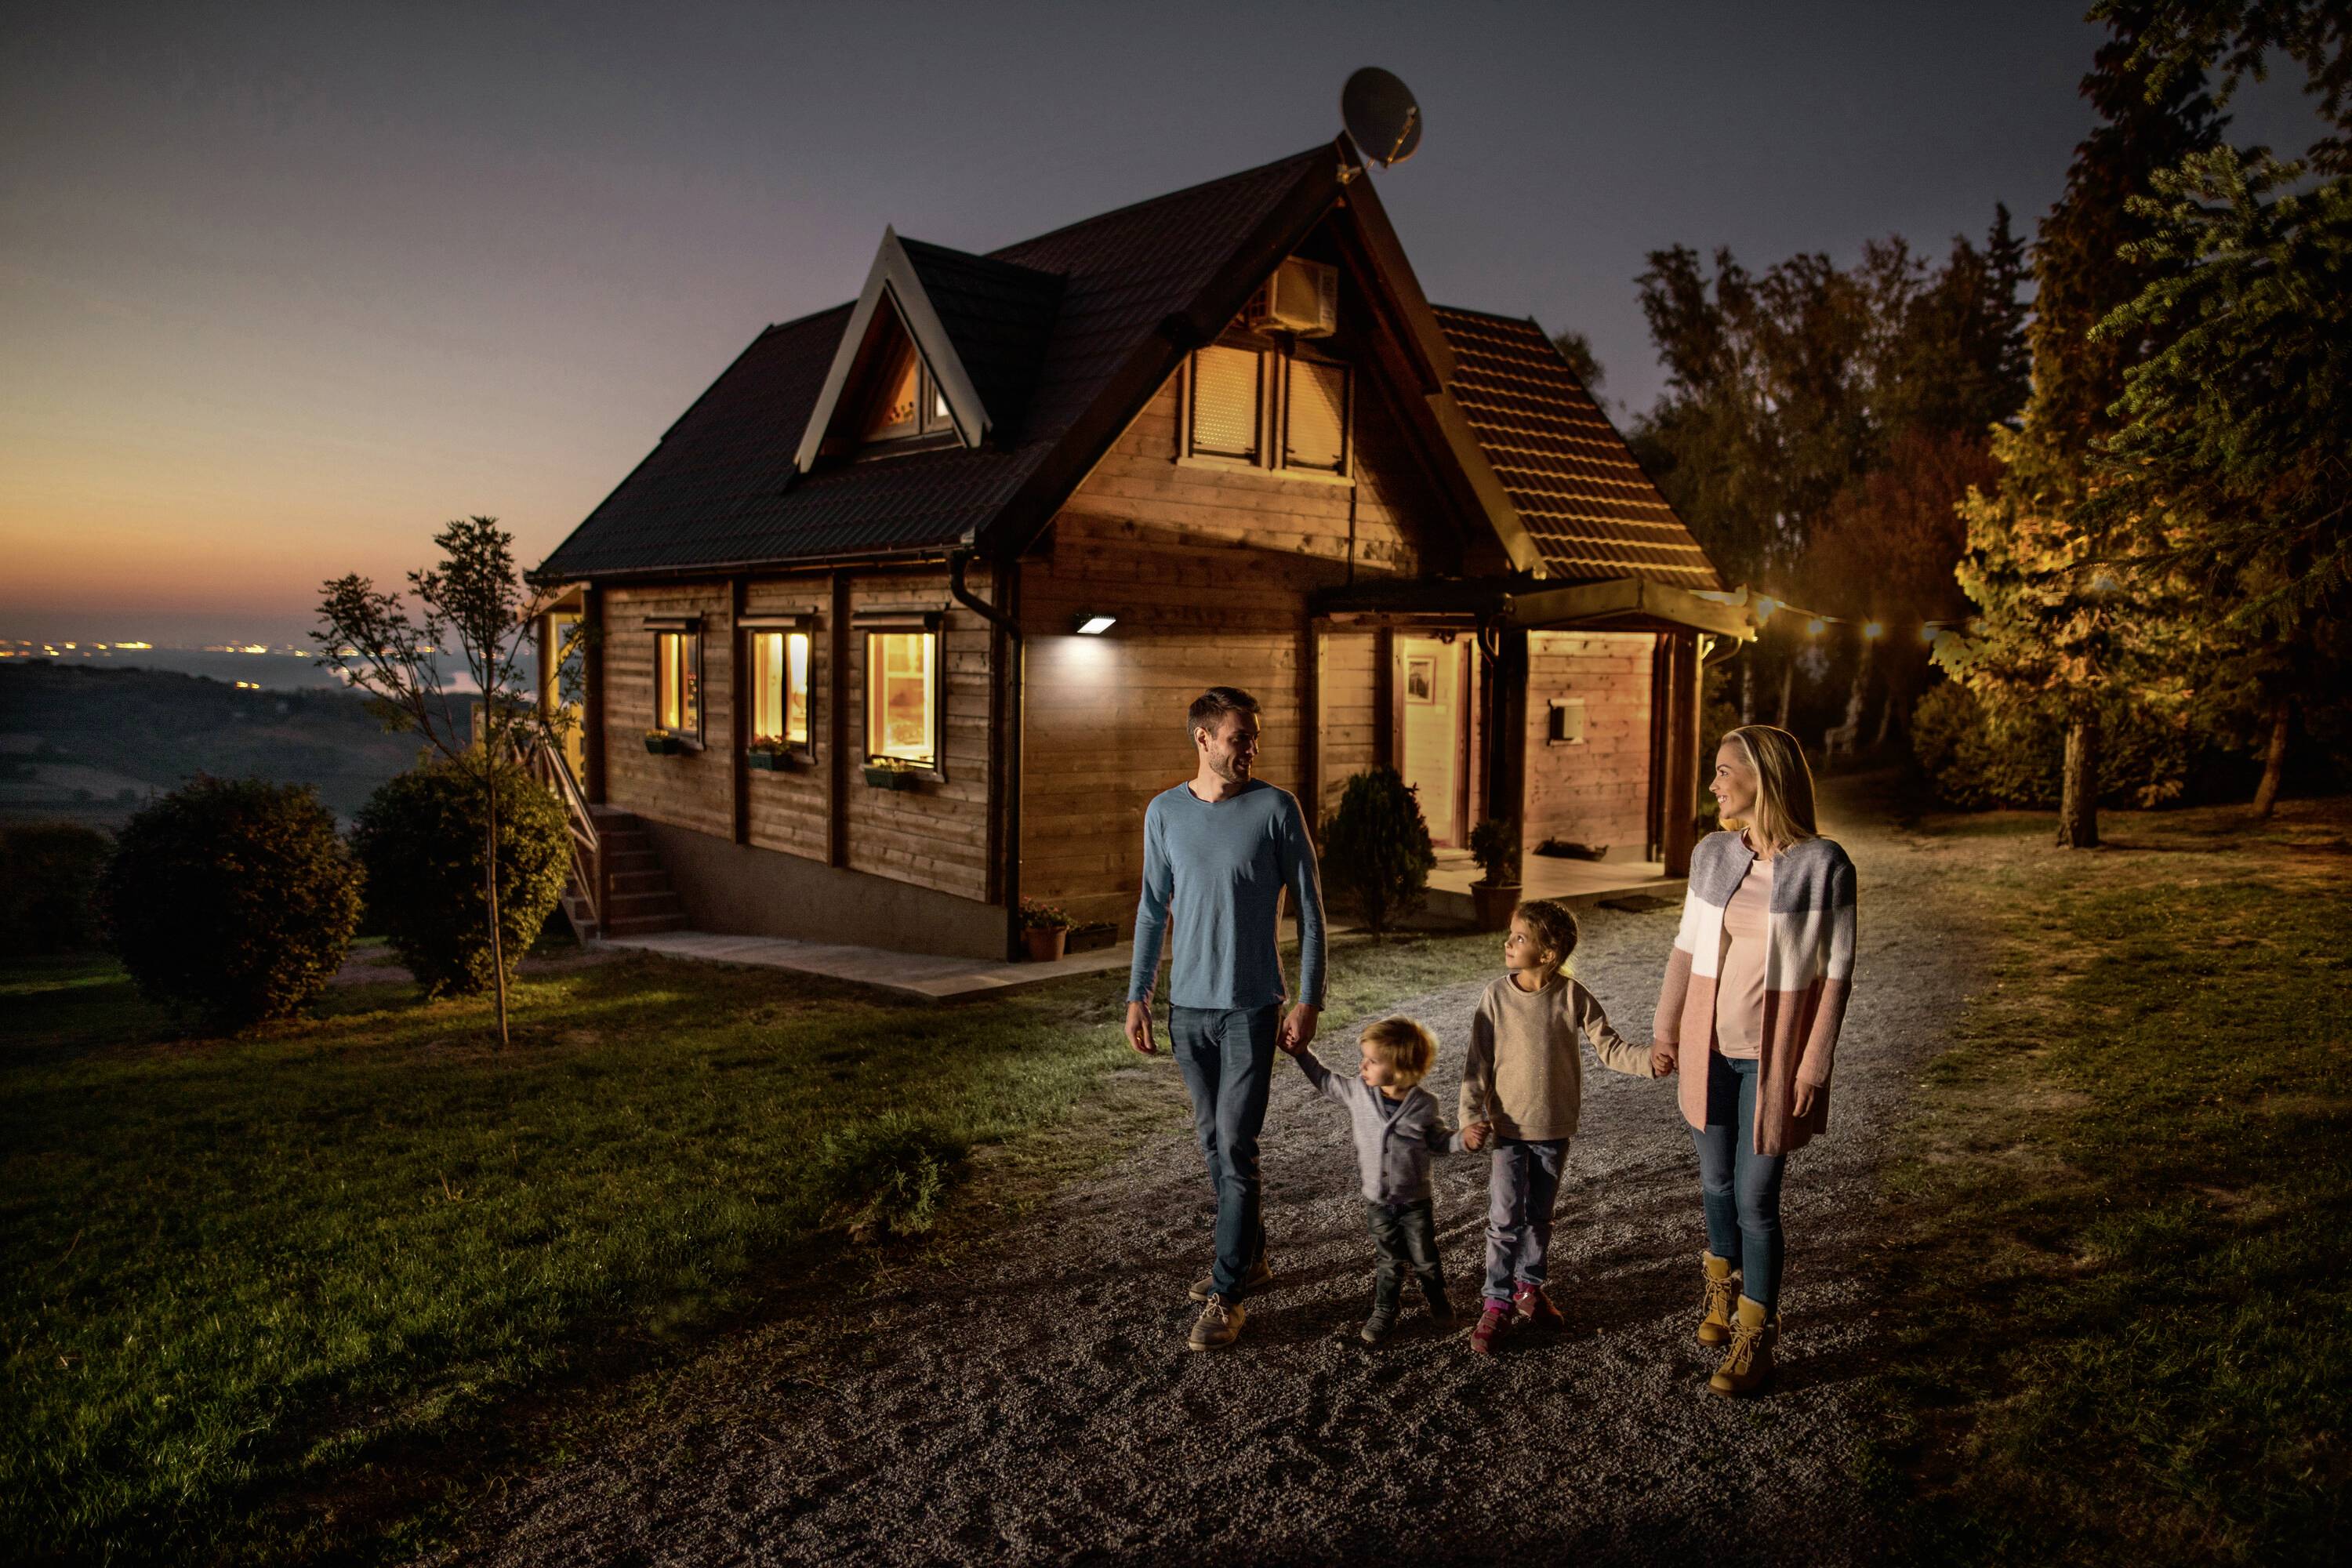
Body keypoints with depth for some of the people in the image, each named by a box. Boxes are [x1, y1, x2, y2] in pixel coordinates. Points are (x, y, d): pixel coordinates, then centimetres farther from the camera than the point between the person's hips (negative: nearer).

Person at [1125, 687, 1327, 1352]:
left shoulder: (1275, 809, -8)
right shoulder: (1164, 813, 2)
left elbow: (1309, 909, -4)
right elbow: (1153, 909, 10)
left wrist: (1309, 1000, -8)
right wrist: (1137, 995, 7)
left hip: (1251, 1006, -4)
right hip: (1188, 1006, 4)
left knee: (1236, 1147, -5)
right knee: (1213, 1141, 14)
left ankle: (1227, 1295, 5)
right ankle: (1251, 1257, 32)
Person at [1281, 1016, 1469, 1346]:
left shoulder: (1423, 1104, -16)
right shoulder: (1358, 1091, -11)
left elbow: (1437, 1140, -1)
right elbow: (1327, 1083, 6)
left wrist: (1462, 1140, -19)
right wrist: (1302, 1055, 0)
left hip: (1416, 1200, -2)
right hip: (1377, 1200, 2)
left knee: (1424, 1258, 14)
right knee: (1387, 1261, 12)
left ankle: (1436, 1297, 41)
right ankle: (1383, 1312, 30)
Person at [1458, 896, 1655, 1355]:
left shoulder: (1573, 998, -11)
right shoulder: (1496, 998, -11)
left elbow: (1609, 1047, -7)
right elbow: (1478, 1064, -7)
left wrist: (1649, 1060, -24)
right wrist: (1472, 1117, -14)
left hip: (1555, 1129, 1)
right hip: (1508, 1128, -1)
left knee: (1539, 1216, 17)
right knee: (1505, 1219, -3)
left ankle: (1530, 1288, 35)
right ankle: (1497, 1303, 9)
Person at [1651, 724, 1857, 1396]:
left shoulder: (1823, 865, -14)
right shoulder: (1711, 853, -1)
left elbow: (1837, 973, -10)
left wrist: (1813, 1068, -11)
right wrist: (1666, 1029, 9)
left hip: (1775, 1059, -4)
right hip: (1709, 1049, 4)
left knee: (1756, 1198, 1)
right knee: (1716, 1182, 18)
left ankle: (1756, 1338, 19)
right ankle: (1722, 1287, 44)